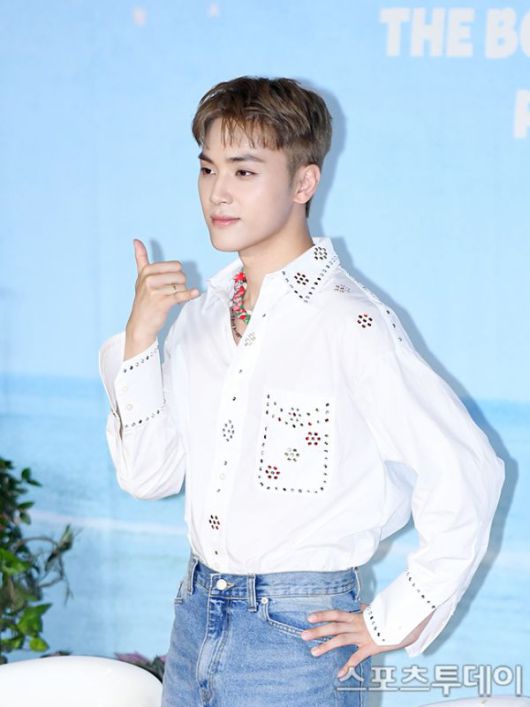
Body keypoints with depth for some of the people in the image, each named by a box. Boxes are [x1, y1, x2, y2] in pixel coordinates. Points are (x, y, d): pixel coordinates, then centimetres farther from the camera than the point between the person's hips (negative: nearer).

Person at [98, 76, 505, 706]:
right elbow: (149, 476, 4)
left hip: (299, 633, -6)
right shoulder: (202, 310, 5)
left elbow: (465, 474, -15)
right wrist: (139, 338, -7)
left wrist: (395, 620, -8)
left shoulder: (350, 323, -16)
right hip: (196, 616, 6)